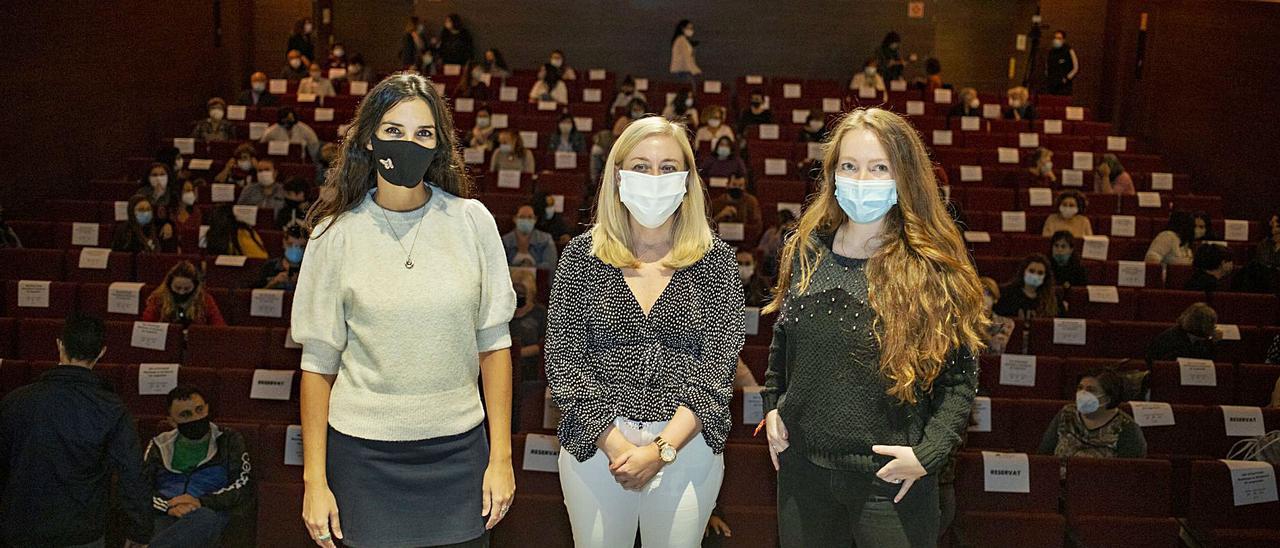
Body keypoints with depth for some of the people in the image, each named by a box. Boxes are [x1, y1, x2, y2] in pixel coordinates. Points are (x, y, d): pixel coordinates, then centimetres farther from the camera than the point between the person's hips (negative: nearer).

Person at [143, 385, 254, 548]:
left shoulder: (229, 440, 12)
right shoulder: (159, 445, 19)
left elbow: (243, 487, 1)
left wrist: (201, 502, -14)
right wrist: (169, 507, -11)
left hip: (209, 513, -1)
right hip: (165, 516, 1)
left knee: (204, 517, -41)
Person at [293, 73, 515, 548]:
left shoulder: (471, 221, -2)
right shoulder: (337, 233, -3)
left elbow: (493, 344, 2)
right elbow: (318, 364, -1)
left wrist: (501, 457, 0)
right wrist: (314, 480, -2)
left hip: (459, 454, 1)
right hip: (364, 455, 0)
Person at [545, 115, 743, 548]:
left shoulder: (715, 261, -1)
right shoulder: (582, 256, 0)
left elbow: (718, 366, -6)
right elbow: (563, 360, -4)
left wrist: (662, 448, -15)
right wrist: (614, 443, -13)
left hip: (688, 445, 0)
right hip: (596, 443, 1)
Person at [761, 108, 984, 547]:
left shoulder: (933, 268, -9)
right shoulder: (806, 252, 3)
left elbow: (960, 376, -7)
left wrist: (928, 453, -15)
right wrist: (772, 406, 8)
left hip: (890, 482, -3)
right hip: (802, 468, 4)